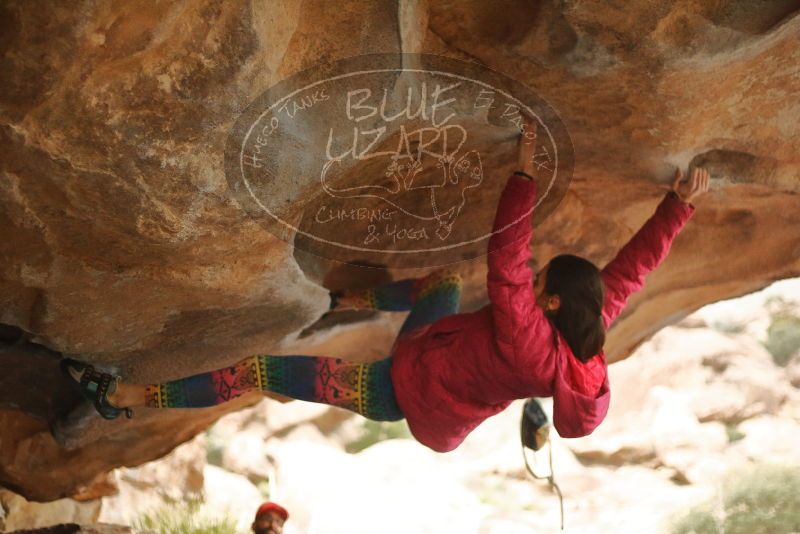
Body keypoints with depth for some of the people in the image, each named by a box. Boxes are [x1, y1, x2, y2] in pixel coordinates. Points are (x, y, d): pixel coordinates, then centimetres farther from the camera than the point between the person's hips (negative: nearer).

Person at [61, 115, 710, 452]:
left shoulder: (530, 347, -39)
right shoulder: (587, 335, -18)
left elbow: (504, 266, -43)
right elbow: (630, 267, -12)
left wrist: (525, 172, -40)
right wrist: (680, 204, -14)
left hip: (400, 387, -8)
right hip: (430, 363, 8)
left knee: (263, 370, -10)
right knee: (444, 278, 29)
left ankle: (124, 396, 1)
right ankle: (352, 301, 53)